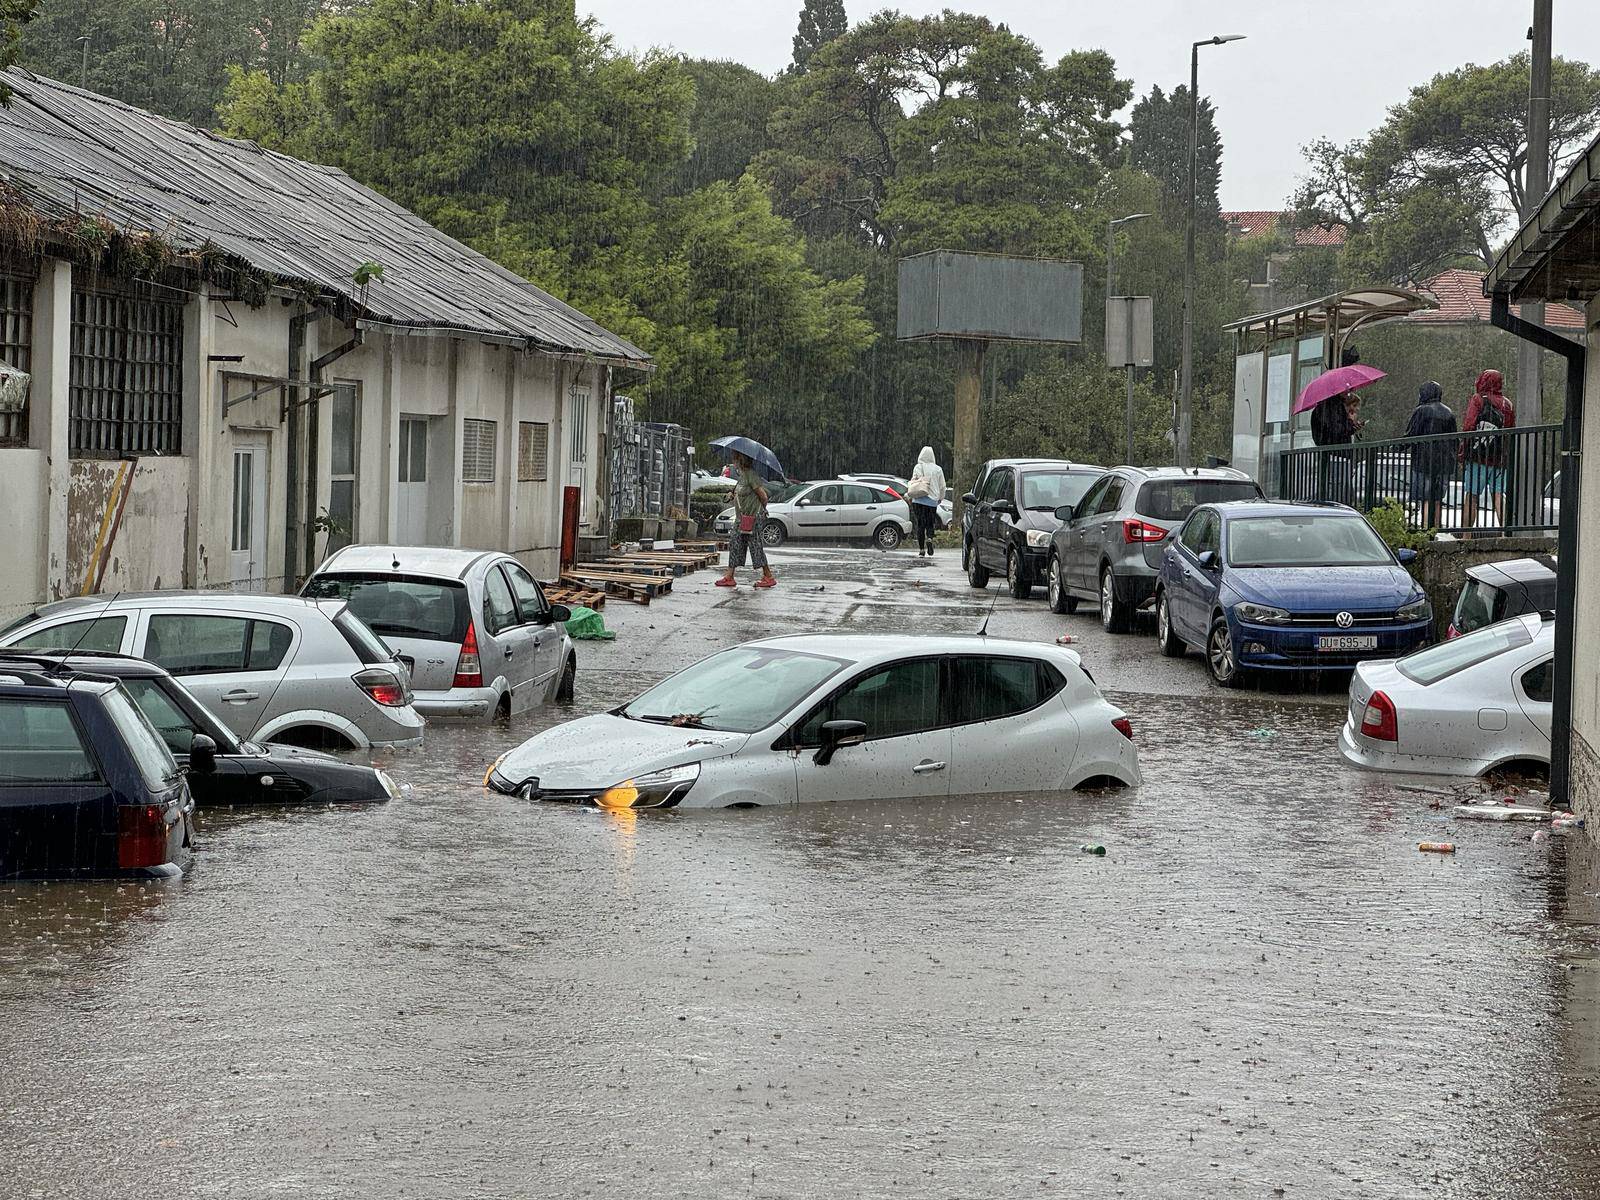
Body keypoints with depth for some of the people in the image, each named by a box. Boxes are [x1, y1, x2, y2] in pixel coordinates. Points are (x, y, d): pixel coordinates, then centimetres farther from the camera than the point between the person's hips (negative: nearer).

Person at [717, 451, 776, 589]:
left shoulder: (750, 475, -16)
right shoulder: (742, 474, 12)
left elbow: (763, 496, -14)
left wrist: (762, 509, 0)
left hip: (752, 517, -10)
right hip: (741, 518, 10)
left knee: (756, 546, -4)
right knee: (734, 544, 6)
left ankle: (768, 577, 5)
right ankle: (729, 577, 7)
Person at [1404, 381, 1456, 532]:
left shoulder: (1421, 411, -7)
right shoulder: (1448, 413, 11)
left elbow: (1410, 436, -9)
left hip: (1423, 461, -6)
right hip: (1444, 463, 6)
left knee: (1425, 500, -8)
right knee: (1437, 501, 11)